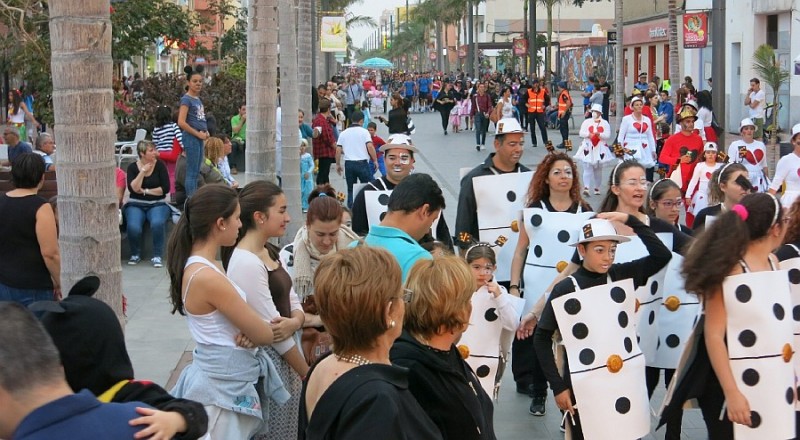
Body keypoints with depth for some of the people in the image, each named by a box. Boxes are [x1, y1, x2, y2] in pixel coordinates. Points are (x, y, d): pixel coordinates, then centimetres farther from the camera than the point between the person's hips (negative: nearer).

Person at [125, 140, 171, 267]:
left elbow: (166, 188, -5)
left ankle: (157, 256, -17)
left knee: (157, 223, -34)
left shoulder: (160, 165, 2)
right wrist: (143, 171, -13)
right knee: (133, 227, -29)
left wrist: (145, 191, -5)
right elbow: (133, 188, -11)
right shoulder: (133, 167, 3)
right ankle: (135, 254, 0)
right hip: (136, 204, 0)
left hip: (157, 204, 0)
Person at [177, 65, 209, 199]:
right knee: (192, 172, -6)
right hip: (191, 138, -9)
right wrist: (198, 133, -15)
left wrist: (205, 132, 7)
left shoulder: (198, 99, 15)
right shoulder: (186, 99, -10)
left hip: (199, 138, 9)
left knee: (196, 172, 12)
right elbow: (181, 122, -18)